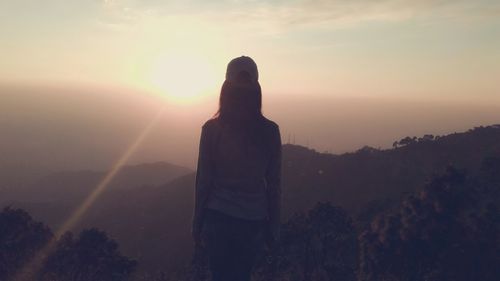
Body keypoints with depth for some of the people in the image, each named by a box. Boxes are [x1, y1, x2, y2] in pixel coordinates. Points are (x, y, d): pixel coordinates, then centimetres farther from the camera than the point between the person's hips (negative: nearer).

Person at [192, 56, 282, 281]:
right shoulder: (269, 131, -6)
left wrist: (197, 223, 6)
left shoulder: (212, 128, -9)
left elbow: (203, 180, -6)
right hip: (253, 220, 2)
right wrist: (273, 227, 8)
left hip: (218, 218, -1)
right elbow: (274, 185, -2)